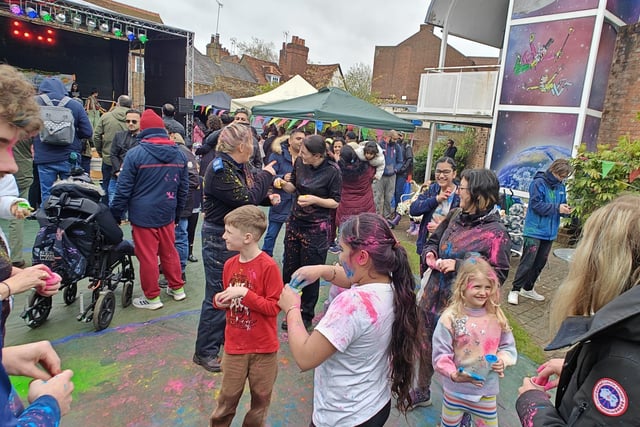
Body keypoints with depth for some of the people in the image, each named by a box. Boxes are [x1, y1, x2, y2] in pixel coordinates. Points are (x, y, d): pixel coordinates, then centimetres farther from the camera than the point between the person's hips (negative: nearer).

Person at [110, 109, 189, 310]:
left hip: (143, 215, -5)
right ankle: (177, 288, 30)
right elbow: (183, 188, 11)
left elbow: (123, 189, -10)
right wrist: (177, 210, 22)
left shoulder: (135, 154, -12)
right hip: (167, 214, 5)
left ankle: (152, 297, 17)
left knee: (147, 256, 5)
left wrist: (115, 215, 1)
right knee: (169, 252, 18)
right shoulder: (179, 154, 4)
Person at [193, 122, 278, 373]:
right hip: (219, 237, -9)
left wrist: (267, 197, -5)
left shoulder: (240, 166, 7)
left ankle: (226, 335, 40)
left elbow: (250, 194, 14)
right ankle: (205, 352, 17)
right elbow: (245, 199, -26)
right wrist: (266, 176, -14)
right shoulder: (219, 169, -21)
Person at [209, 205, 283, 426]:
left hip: (263, 347, -4)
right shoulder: (230, 264, 0)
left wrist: (245, 293, -24)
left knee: (261, 396, 17)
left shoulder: (268, 266, -19)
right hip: (234, 345, 4)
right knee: (228, 396, 17)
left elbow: (274, 307, -18)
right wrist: (220, 301, -8)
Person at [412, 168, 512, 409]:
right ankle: (422, 392, 48)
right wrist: (429, 254, -7)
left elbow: (498, 275, -19)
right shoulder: (455, 216, 2)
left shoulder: (495, 233, -17)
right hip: (432, 299, 6)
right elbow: (433, 241, 15)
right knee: (425, 350, 22)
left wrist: (458, 265, -24)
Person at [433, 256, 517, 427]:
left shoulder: (496, 316, -7)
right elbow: (440, 355, -17)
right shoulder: (450, 317, -20)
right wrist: (454, 374, -31)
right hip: (455, 390, -2)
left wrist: (502, 360, -15)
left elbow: (508, 346, 5)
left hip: (487, 390, 3)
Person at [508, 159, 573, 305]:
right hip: (535, 230, -7)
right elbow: (536, 205, -18)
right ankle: (515, 290, 2)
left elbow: (560, 207, 14)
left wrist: (566, 210, -7)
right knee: (527, 262, -7)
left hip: (550, 232, 7)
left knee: (540, 263, 13)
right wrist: (557, 208, -21)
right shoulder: (538, 183, -11)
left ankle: (528, 288, 26)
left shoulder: (561, 187, 10)